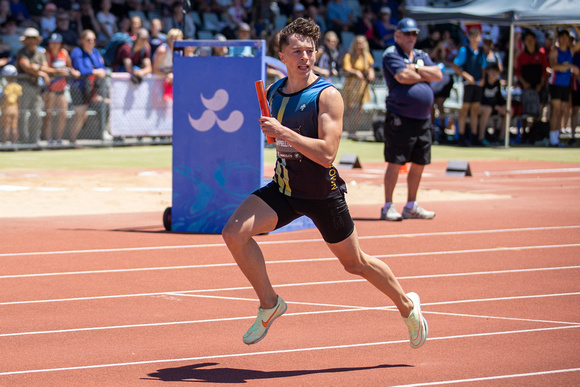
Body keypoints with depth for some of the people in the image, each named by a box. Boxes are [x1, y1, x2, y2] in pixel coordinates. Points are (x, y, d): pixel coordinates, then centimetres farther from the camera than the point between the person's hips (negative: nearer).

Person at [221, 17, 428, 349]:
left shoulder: (327, 95, -17)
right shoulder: (274, 93, 3)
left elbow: (327, 154, -27)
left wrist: (283, 132, -31)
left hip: (322, 194, -5)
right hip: (284, 188, 5)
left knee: (355, 262, 11)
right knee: (235, 232, -17)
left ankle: (407, 305, 38)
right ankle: (270, 304, 0)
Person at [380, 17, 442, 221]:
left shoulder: (421, 56, 17)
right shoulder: (391, 54, -4)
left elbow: (438, 74, 4)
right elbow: (403, 77, -19)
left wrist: (416, 69, -7)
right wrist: (425, 74, -2)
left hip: (423, 119, 7)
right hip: (400, 118, -7)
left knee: (419, 163, 11)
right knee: (395, 162, -6)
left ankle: (411, 206, 21)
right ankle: (388, 207, 0)